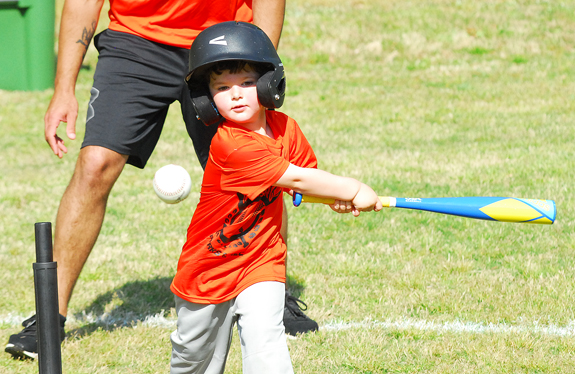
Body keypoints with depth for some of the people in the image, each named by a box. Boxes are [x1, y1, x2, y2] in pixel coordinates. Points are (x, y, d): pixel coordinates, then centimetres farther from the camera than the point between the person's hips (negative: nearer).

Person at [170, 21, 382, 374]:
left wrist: (337, 195, -14)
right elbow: (295, 179, -27)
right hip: (208, 270, -3)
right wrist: (351, 189, -20)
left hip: (261, 263, 3)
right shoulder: (229, 146, -27)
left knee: (264, 340, -17)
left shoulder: (284, 127, -5)